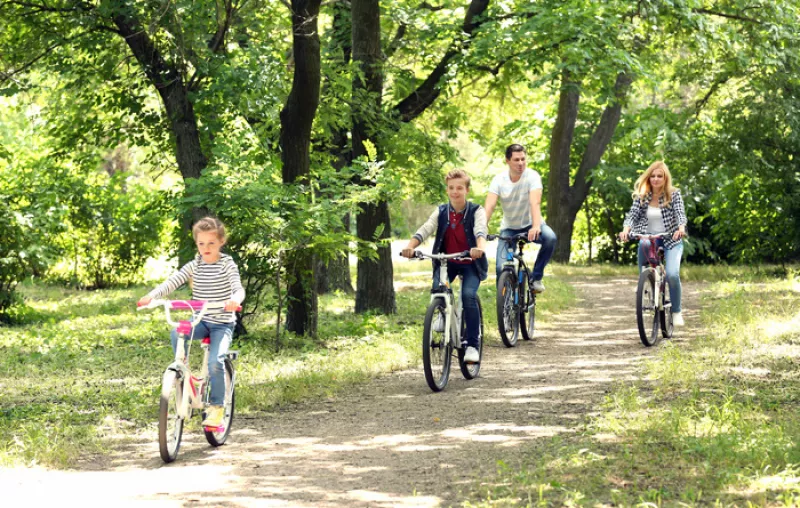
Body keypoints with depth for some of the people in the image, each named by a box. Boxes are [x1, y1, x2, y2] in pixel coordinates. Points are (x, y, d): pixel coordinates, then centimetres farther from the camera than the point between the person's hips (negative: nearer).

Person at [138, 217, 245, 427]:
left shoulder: (227, 264, -5)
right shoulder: (194, 266, 5)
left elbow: (238, 288, -19)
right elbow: (172, 282, -6)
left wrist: (234, 299, -44)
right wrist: (152, 296, -25)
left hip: (222, 323, -4)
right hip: (200, 320, 4)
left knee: (215, 361, -24)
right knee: (176, 332, -28)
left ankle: (217, 407, -9)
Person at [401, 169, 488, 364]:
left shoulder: (476, 211, -10)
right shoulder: (441, 212, -2)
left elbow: (481, 231, -29)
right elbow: (424, 230, -15)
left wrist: (480, 248, -51)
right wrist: (410, 246, -35)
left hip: (470, 263, -3)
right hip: (447, 262, 3)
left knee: (468, 294, -26)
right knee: (437, 287, -26)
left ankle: (472, 344, -17)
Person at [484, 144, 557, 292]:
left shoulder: (532, 176, -19)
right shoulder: (499, 180, -13)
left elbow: (535, 203, -33)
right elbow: (489, 206, -24)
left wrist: (536, 226, -51)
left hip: (530, 225, -1)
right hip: (509, 228, 1)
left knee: (550, 237, -34)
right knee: (501, 268, -18)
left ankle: (536, 277, -15)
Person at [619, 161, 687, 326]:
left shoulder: (674, 194, -4)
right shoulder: (642, 196, 1)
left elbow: (680, 213, -17)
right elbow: (632, 214, -8)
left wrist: (681, 228, -39)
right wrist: (626, 229, -30)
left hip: (671, 240, -1)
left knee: (672, 275, -23)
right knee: (643, 244, -38)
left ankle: (676, 312, -1)